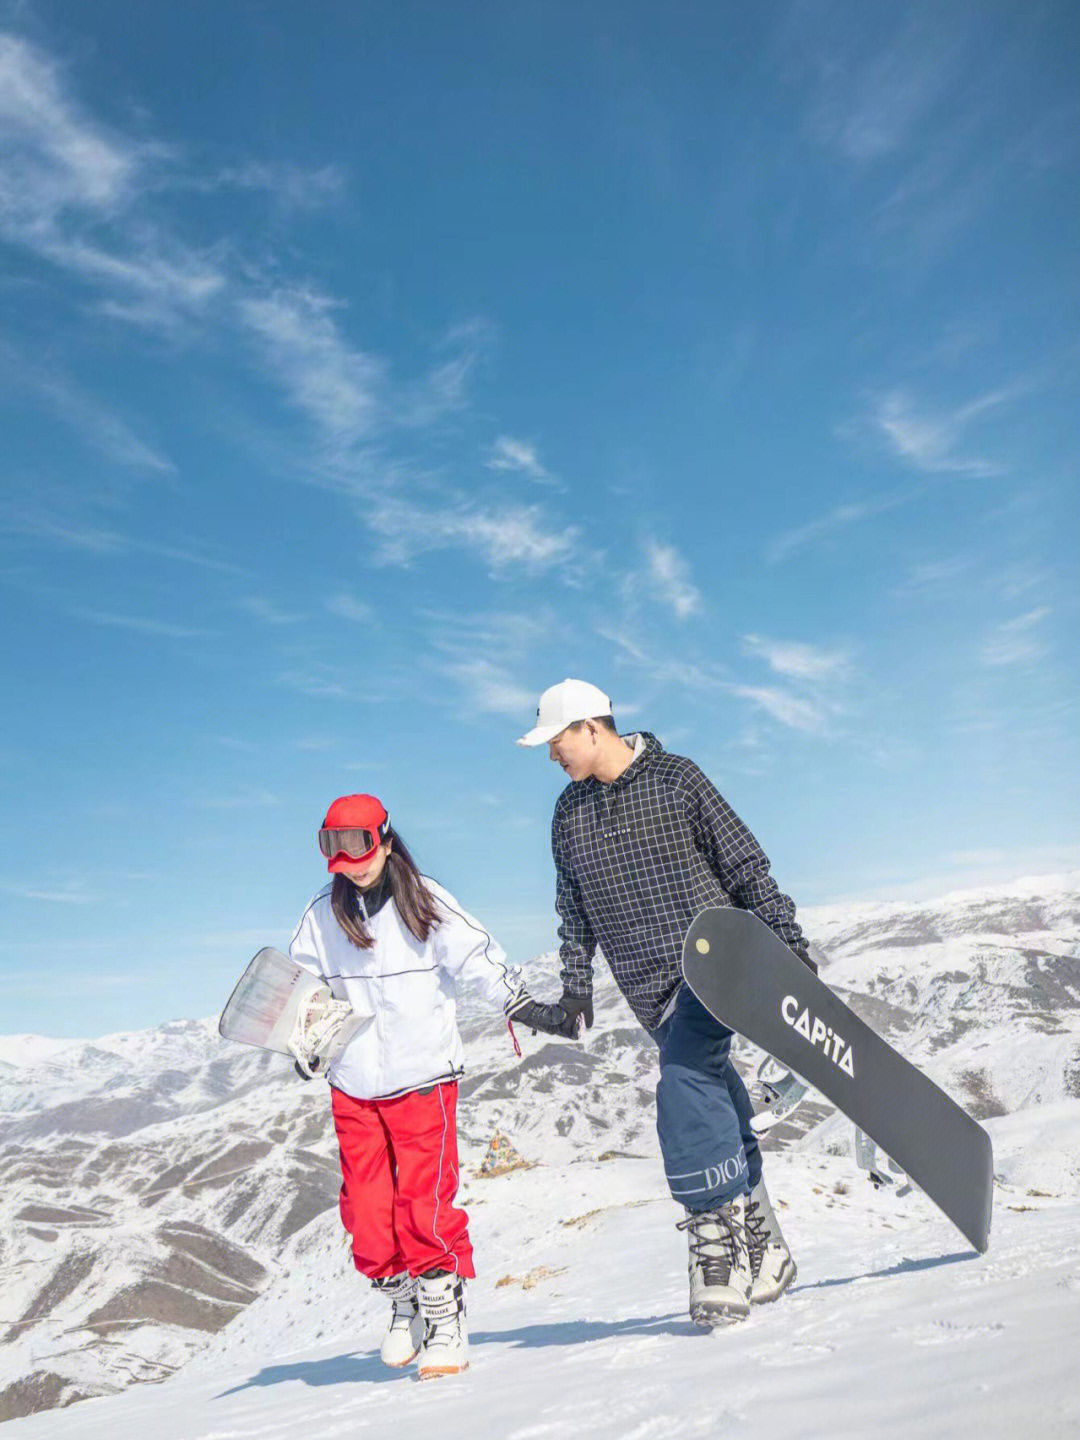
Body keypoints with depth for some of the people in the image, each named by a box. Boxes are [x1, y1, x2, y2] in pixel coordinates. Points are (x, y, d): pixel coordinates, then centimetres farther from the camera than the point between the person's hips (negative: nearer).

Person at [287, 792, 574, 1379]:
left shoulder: (424, 900, -6)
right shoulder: (321, 915, 3)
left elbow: (479, 956, -6)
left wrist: (528, 1007, -11)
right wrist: (306, 1047, 5)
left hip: (422, 1078, -3)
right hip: (353, 1087, 3)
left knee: (426, 1204, -6)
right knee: (366, 1210, 5)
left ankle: (445, 1320, 10)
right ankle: (403, 1308, 27)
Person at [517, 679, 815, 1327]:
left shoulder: (676, 779, -5)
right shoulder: (568, 815, 11)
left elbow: (745, 863, -1)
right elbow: (576, 910, 20)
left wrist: (788, 939, -2)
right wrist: (577, 984, 14)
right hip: (652, 988, 5)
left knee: (684, 1082, -24)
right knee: (718, 1106, 6)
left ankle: (719, 1240, -16)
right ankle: (764, 1251, 18)